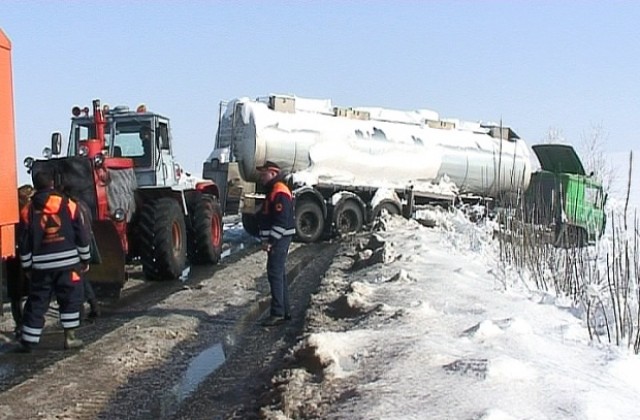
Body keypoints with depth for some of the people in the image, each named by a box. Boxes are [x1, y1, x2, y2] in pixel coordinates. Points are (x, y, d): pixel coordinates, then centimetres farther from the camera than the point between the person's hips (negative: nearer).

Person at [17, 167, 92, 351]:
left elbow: (24, 244, 4)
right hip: (68, 262, -1)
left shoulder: (28, 211, 2)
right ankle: (70, 337, 9)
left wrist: (27, 267, 15)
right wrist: (85, 259, 10)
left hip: (41, 265, 2)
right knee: (71, 298, 10)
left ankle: (28, 341, 11)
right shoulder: (68, 205, -2)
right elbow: (82, 235, 0)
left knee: (37, 302, 9)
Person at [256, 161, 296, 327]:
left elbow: (281, 221, -23)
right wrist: (266, 240, 18)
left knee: (275, 274, -10)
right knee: (279, 274, 14)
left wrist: (271, 241, -21)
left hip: (280, 239, -11)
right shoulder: (272, 191, 18)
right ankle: (285, 311, 21)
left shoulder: (280, 193, -16)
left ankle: (277, 313, -9)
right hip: (275, 240, 11)